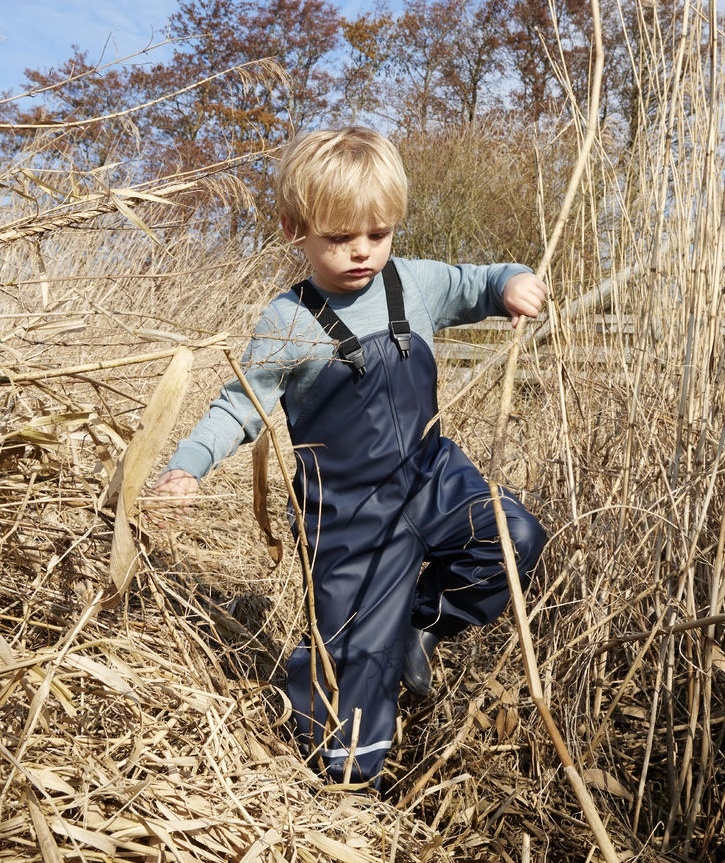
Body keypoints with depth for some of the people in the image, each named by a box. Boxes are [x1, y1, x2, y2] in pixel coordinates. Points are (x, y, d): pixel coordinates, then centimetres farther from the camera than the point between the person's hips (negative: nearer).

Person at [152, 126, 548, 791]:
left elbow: (475, 285, 13)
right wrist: (186, 466, -22)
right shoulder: (289, 324, -12)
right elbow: (241, 406, -8)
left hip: (432, 474, 5)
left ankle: (422, 618, 14)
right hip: (350, 509, -4)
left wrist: (513, 282, -11)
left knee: (517, 542, -9)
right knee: (359, 647, 3)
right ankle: (348, 771, 27)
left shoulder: (416, 284, -2)